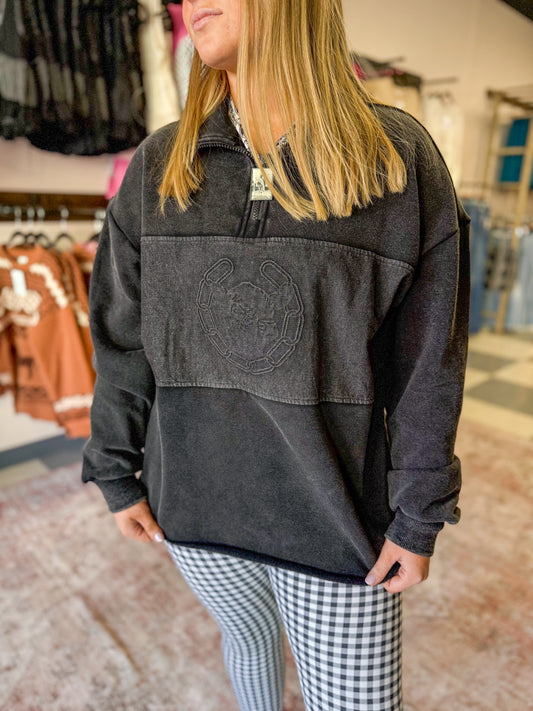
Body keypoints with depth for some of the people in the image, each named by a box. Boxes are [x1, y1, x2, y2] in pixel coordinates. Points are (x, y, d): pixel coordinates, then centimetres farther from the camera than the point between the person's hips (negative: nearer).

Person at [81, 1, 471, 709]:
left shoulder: (401, 158, -7)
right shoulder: (159, 166, -1)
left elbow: (427, 361, -6)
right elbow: (121, 335, 2)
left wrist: (420, 518, -3)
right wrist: (117, 475, 5)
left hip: (336, 514, -2)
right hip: (194, 501, 3)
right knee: (249, 633, 27)